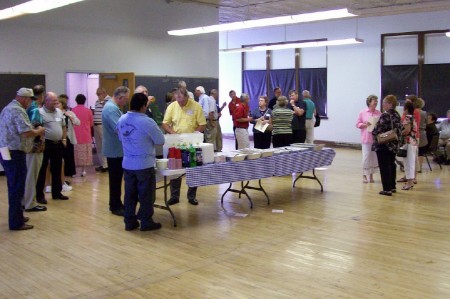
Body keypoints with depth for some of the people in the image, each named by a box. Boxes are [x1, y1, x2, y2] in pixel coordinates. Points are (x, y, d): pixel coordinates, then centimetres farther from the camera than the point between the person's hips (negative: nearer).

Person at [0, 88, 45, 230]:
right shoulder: (18, 110, -17)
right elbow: (27, 133, -25)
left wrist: (34, 130, 14)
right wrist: (39, 131, -6)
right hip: (15, 154, -10)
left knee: (14, 187, 18)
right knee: (17, 188, -3)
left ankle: (16, 216, 28)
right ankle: (16, 222, 3)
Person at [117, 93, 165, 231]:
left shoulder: (121, 120, 1)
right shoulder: (147, 122, -19)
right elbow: (161, 141, -10)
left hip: (127, 164, 6)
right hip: (145, 164, -6)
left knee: (130, 194, 13)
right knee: (146, 195, 6)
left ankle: (130, 221, 21)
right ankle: (146, 222, 14)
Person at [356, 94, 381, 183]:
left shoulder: (379, 113, 5)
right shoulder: (362, 112, 1)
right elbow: (358, 124, 4)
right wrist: (364, 125, -13)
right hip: (366, 139, -2)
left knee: (374, 157, 6)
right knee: (366, 157, -4)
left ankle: (371, 174, 19)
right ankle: (364, 175, 8)